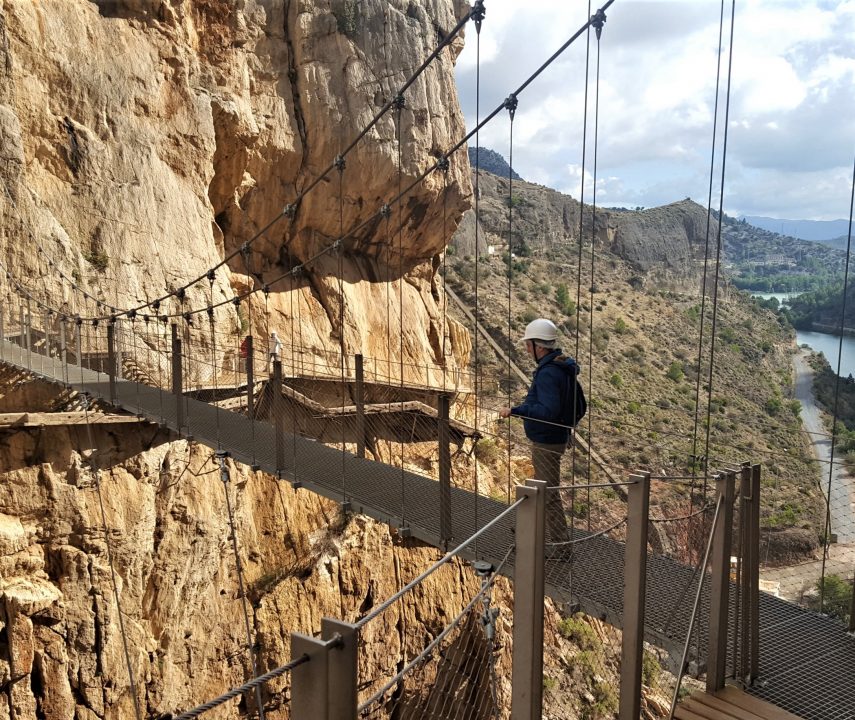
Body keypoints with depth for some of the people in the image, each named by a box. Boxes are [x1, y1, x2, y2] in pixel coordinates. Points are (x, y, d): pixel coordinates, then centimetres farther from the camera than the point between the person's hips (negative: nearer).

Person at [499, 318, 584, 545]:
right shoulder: (563, 367, 6)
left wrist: (515, 410, -35)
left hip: (547, 443, -11)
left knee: (549, 494, -2)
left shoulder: (548, 373, -26)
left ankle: (561, 543, 6)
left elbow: (549, 410, -35)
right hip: (551, 438, 11)